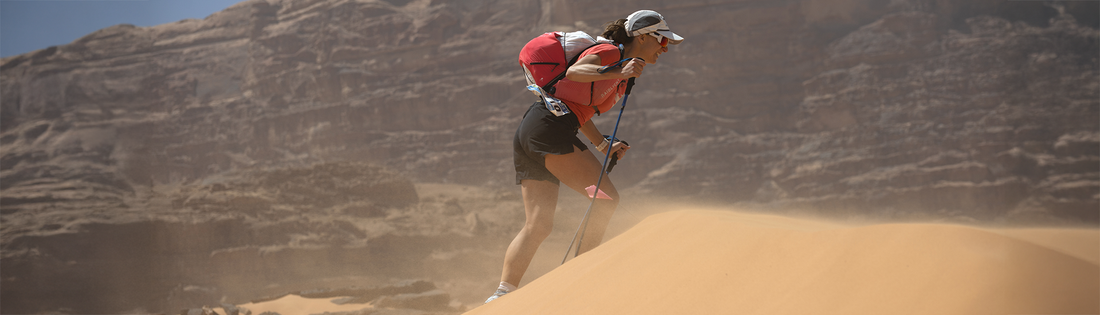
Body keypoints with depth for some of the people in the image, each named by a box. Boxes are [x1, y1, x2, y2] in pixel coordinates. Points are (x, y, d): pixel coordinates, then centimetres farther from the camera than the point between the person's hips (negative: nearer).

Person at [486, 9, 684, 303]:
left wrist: (603, 144, 16)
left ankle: (502, 293, -1)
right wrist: (618, 73, -32)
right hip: (549, 126, -10)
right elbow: (574, 72, -21)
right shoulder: (609, 53, -2)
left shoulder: (622, 79, 26)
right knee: (606, 197, -10)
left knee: (538, 225, 5)